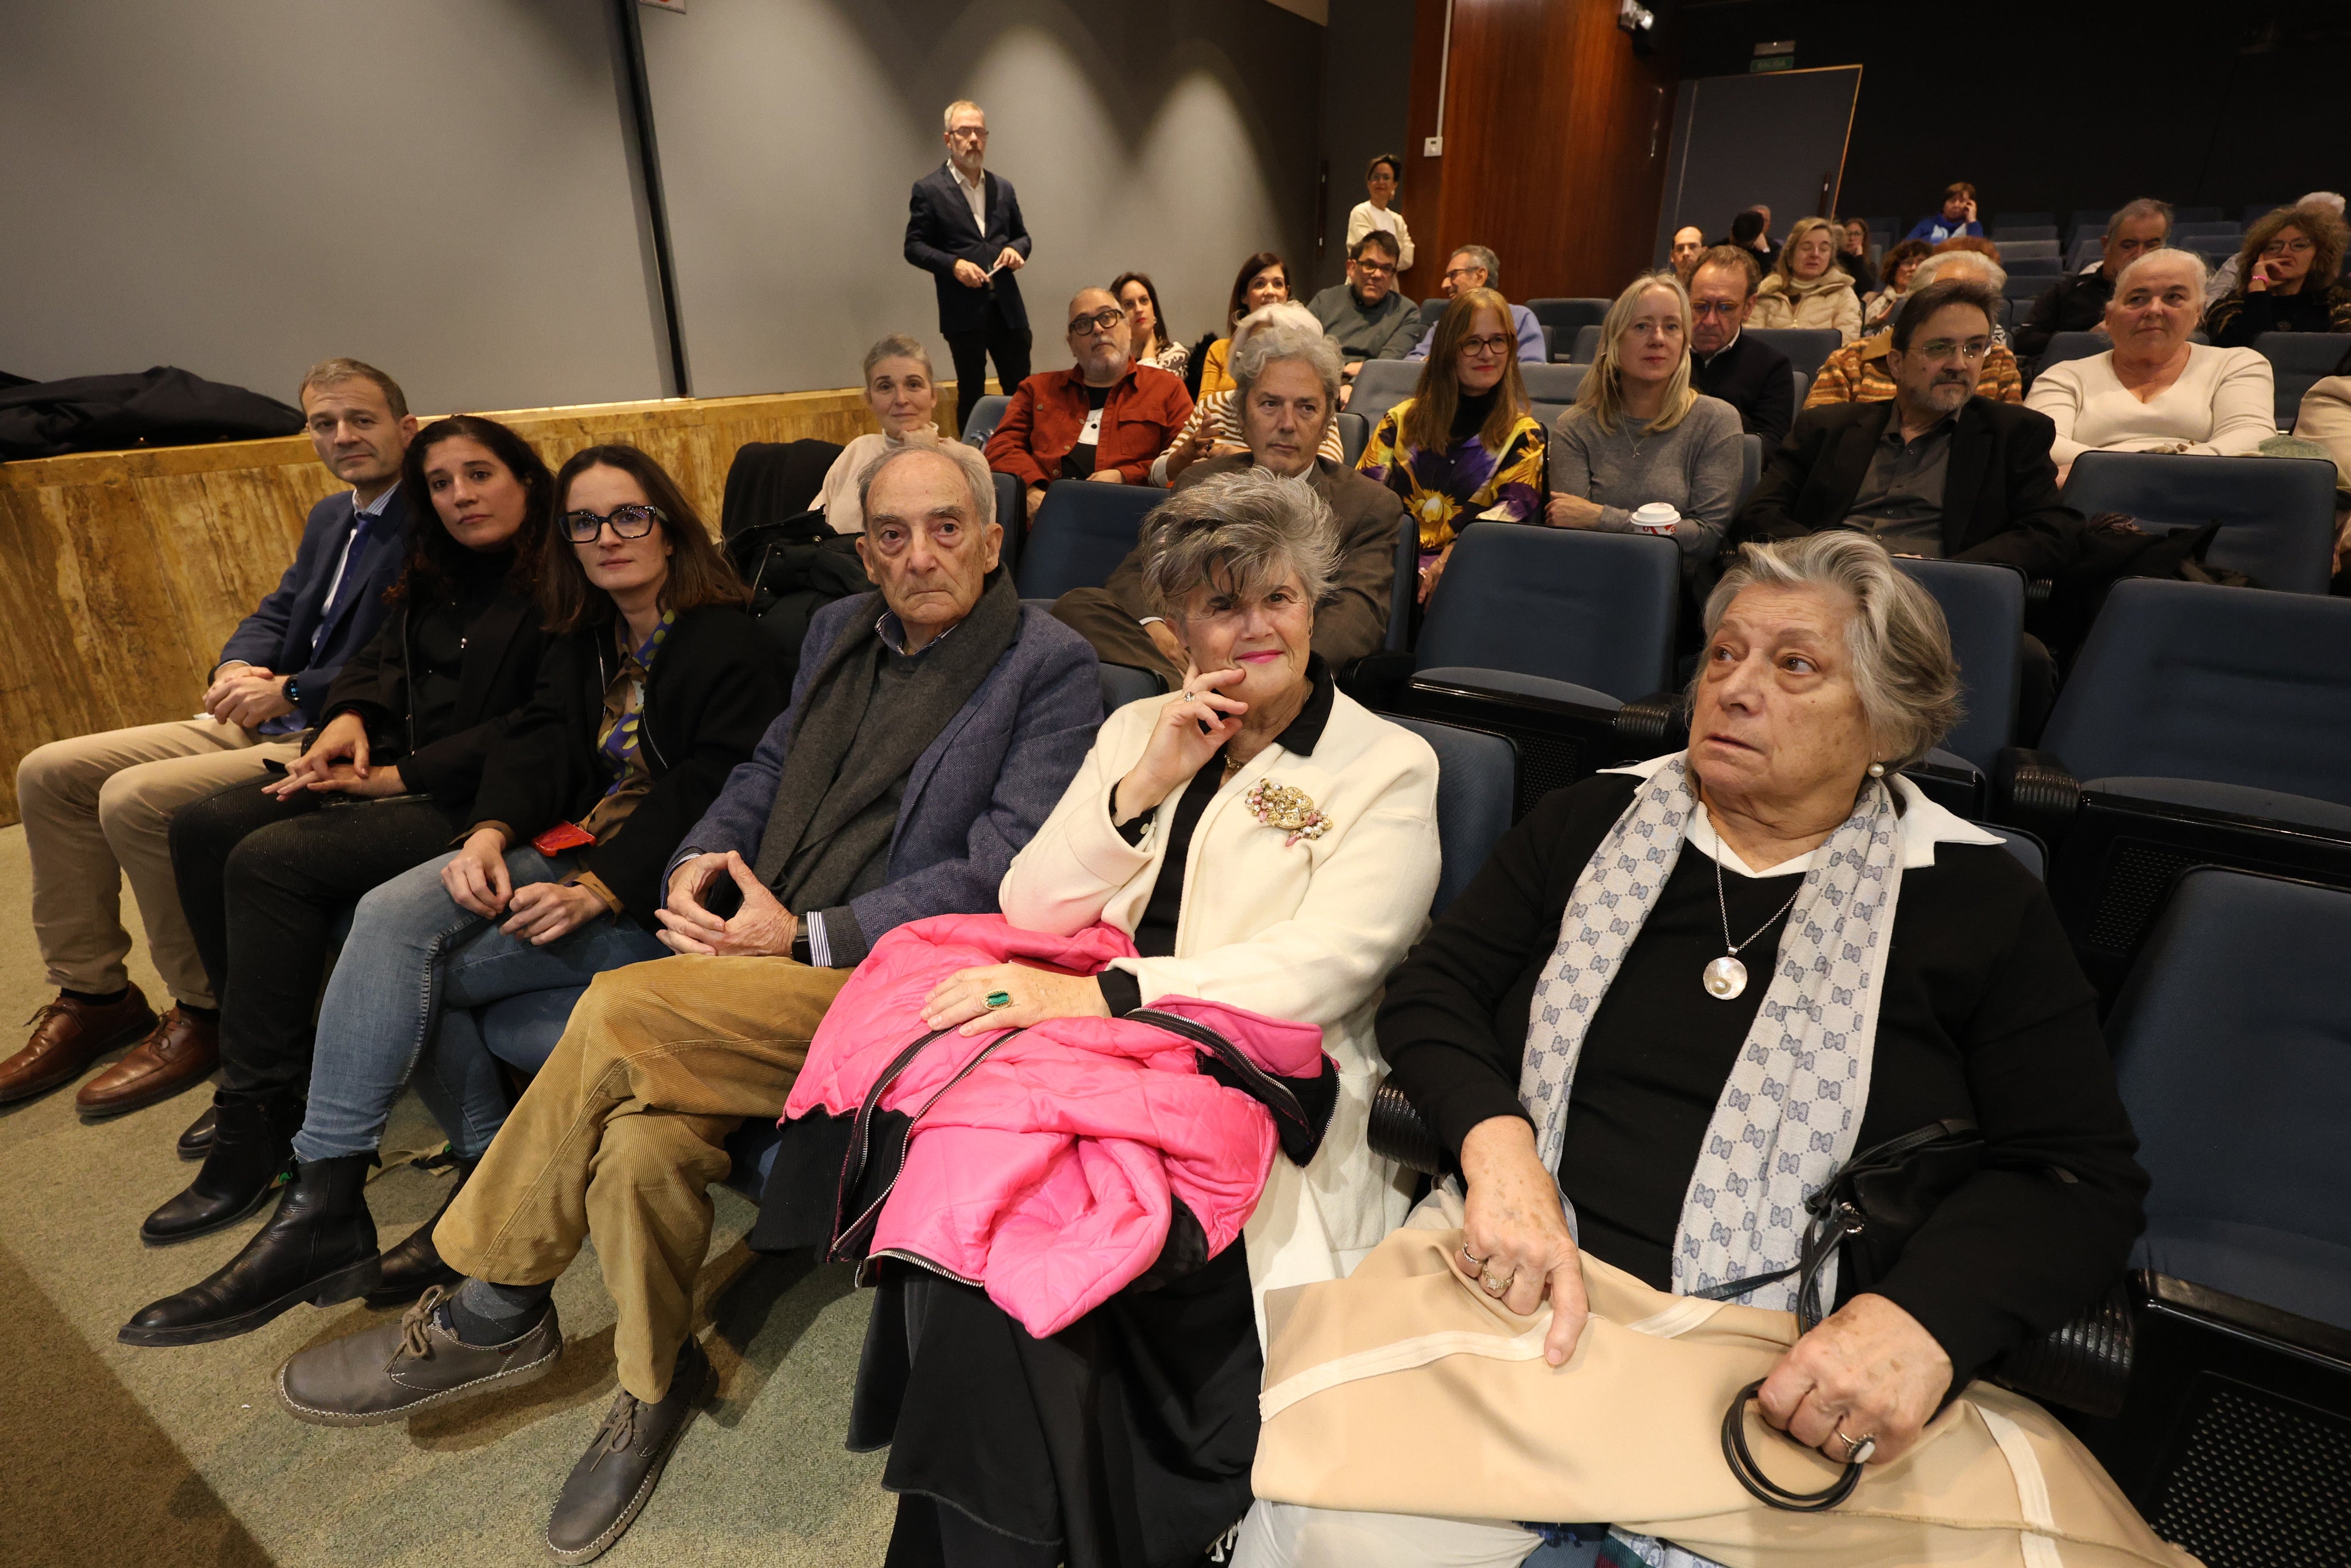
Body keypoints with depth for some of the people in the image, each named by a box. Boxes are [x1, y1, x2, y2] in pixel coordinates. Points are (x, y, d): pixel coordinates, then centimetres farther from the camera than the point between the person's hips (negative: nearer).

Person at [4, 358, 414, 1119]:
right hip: (268, 721, 10)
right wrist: (236, 669, -2)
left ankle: (206, 1013, -3)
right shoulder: (331, 517, 18)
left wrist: (290, 691, -17)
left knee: (135, 798, -22)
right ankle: (93, 995, 16)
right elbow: (277, 610, 19)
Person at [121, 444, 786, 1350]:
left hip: (656, 893, -7)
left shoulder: (730, 643, -6)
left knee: (405, 967, -19)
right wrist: (490, 831, -14)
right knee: (392, 915, -18)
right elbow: (538, 742, 7)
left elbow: (708, 797, -15)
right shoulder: (583, 640, 19)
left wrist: (596, 892, -24)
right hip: (573, 851, 7)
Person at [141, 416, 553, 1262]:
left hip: (479, 802, -9)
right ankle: (269, 1068, 4)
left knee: (271, 861, -22)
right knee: (206, 827, -4)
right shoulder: (438, 579, 19)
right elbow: (383, 657, 19)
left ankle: (258, 1128, -9)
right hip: (399, 774, 9)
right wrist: (350, 716, -5)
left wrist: (396, 776, -16)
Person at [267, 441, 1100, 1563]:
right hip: (768, 956, 6)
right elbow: (768, 768, 22)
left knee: (618, 1011, -23)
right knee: (641, 1144, -20)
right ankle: (653, 1387, 7)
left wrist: (807, 937, -15)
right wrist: (699, 859, 0)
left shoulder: (1051, 665, -5)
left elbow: (998, 875, -12)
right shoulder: (841, 631, 17)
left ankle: (492, 1312, 1)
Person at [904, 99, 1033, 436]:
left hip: (1007, 305, 4)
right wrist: (954, 264, -17)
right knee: (972, 394, 4)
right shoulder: (928, 189, -1)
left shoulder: (1003, 187, 13)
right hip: (963, 309, -4)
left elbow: (1021, 235, 21)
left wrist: (1016, 250, -3)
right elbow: (914, 247, -2)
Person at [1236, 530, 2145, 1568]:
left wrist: (1922, 1319, -17)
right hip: (1515, 1281, 1)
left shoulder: (1979, 903, 4)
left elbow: (2083, 1176, 2)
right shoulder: (1593, 822, 8)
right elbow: (1431, 990, 5)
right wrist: (1497, 1143, -16)